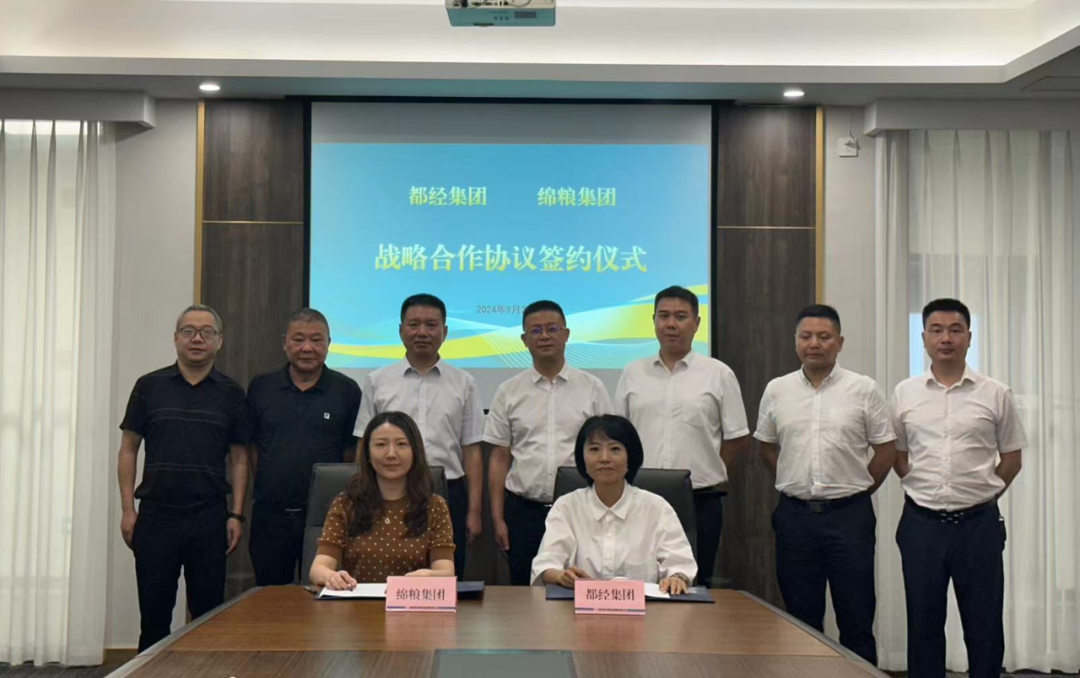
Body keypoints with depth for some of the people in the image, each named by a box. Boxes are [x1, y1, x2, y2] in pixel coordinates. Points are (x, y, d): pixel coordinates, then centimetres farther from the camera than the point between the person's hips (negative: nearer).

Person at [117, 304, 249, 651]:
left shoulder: (231, 394, 6)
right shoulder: (149, 386, 4)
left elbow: (239, 458, 8)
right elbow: (128, 450, 6)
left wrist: (236, 515, 0)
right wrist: (128, 509, -1)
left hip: (210, 517, 0)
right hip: (156, 514, 0)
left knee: (208, 613, 6)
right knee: (154, 613, 6)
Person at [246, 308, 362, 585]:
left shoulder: (347, 391, 1)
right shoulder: (260, 388, 7)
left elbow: (352, 453, 2)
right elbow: (251, 447, 10)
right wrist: (269, 490, 4)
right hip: (269, 516, 2)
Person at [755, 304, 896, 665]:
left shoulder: (863, 389, -2)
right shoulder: (776, 390, 5)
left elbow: (885, 450, 4)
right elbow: (767, 446, 15)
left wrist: (855, 490, 4)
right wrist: (797, 484, 9)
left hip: (849, 514, -2)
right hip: (795, 514, 2)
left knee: (857, 620, 4)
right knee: (802, 620, 10)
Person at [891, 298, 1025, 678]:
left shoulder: (996, 394, 0)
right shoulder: (904, 394, 4)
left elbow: (1011, 459, 7)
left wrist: (982, 495, 1)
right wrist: (923, 488, 4)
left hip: (979, 523, -1)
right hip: (921, 523, 1)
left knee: (985, 625, 6)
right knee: (923, 624, 10)